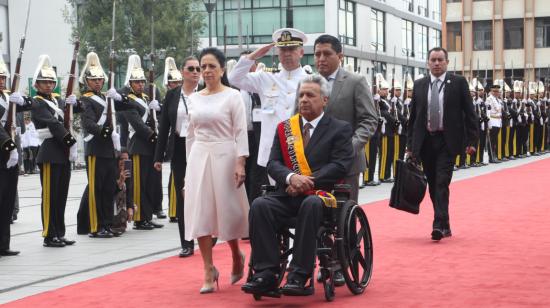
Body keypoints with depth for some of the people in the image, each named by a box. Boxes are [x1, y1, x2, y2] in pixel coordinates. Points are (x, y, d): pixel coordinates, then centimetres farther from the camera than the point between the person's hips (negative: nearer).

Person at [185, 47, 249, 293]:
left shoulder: (232, 96, -3)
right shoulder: (194, 98, 11)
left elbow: (241, 132, -8)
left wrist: (240, 163, -16)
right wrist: (190, 162, 13)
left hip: (224, 156, -4)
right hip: (199, 157, 4)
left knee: (227, 209, 2)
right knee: (200, 213, -3)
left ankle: (236, 256, 29)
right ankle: (209, 271, 3)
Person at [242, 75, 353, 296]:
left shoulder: (340, 129, 7)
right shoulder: (284, 128, 17)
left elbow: (340, 166, -6)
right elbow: (273, 164, 7)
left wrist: (308, 181, -16)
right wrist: (291, 177, -15)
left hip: (320, 194, -3)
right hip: (288, 194, 4)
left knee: (310, 205, -38)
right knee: (260, 205, -26)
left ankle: (299, 276, -34)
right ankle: (266, 274, -25)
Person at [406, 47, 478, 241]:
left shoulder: (458, 83, 0)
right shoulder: (419, 85, 8)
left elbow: (469, 113, 0)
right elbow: (413, 117, 11)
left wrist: (471, 140, -6)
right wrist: (410, 145, 7)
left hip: (447, 141, -4)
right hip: (425, 141, 4)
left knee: (442, 183, -12)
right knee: (433, 186, 8)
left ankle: (439, 225, -14)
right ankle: (445, 225, 18)